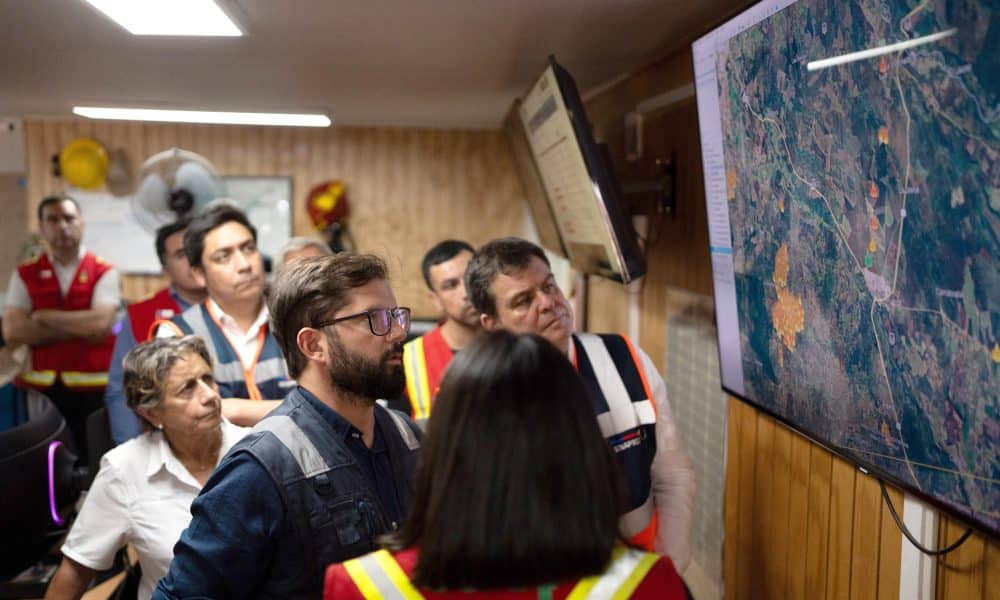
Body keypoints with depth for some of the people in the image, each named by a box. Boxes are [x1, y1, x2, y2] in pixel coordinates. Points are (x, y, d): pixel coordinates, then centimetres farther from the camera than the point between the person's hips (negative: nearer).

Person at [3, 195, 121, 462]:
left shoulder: (104, 272, 0)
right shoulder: (25, 274, 6)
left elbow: (101, 323, -16)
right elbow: (13, 331, -6)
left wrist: (44, 317, -6)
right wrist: (81, 328, -11)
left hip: (92, 388, -2)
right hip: (39, 389, 2)